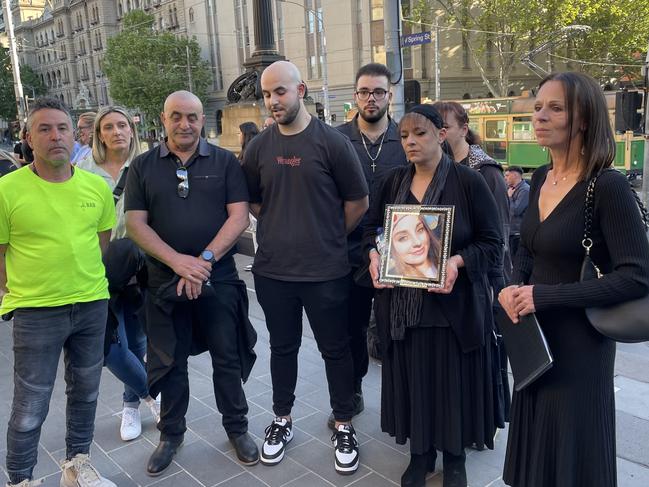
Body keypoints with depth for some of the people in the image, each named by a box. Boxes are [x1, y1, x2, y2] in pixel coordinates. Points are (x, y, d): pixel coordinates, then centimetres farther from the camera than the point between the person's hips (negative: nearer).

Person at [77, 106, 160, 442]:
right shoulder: (84, 170, 0)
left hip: (138, 269, 0)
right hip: (98, 270, 0)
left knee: (136, 342, 13)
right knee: (110, 346, -3)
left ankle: (132, 404, 37)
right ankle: (150, 392, 23)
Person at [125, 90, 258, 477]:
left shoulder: (225, 162, 1)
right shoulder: (143, 166, 4)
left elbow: (239, 216, -7)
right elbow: (136, 224, -3)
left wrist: (205, 259, -18)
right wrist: (177, 261, -17)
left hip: (219, 279, -1)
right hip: (164, 281, 2)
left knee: (228, 357, 8)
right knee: (169, 361, 13)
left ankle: (237, 427, 28)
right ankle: (171, 434, 32)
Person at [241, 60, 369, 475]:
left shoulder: (332, 141, -8)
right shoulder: (258, 147, 3)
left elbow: (358, 202, -1)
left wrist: (330, 237, 6)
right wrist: (284, 231, 8)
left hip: (326, 271, -3)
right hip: (272, 270, 3)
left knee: (336, 349, 9)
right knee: (283, 347, 16)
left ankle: (344, 427, 27)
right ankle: (282, 421, 35)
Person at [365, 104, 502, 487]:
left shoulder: (469, 181, -7)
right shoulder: (393, 182, 6)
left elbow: (493, 243, -8)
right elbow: (372, 229, 13)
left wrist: (458, 261, -25)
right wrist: (374, 254, -8)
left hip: (453, 304, -3)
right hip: (402, 303, 4)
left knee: (453, 381, 10)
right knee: (412, 380, 13)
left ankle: (455, 456, 33)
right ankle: (420, 453, 34)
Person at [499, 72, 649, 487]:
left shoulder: (608, 186, -18)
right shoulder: (541, 178, 3)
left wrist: (546, 295, -22)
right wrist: (514, 288, -5)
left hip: (579, 340, -6)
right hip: (536, 334, 7)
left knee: (572, 453, 11)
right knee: (535, 444, 22)